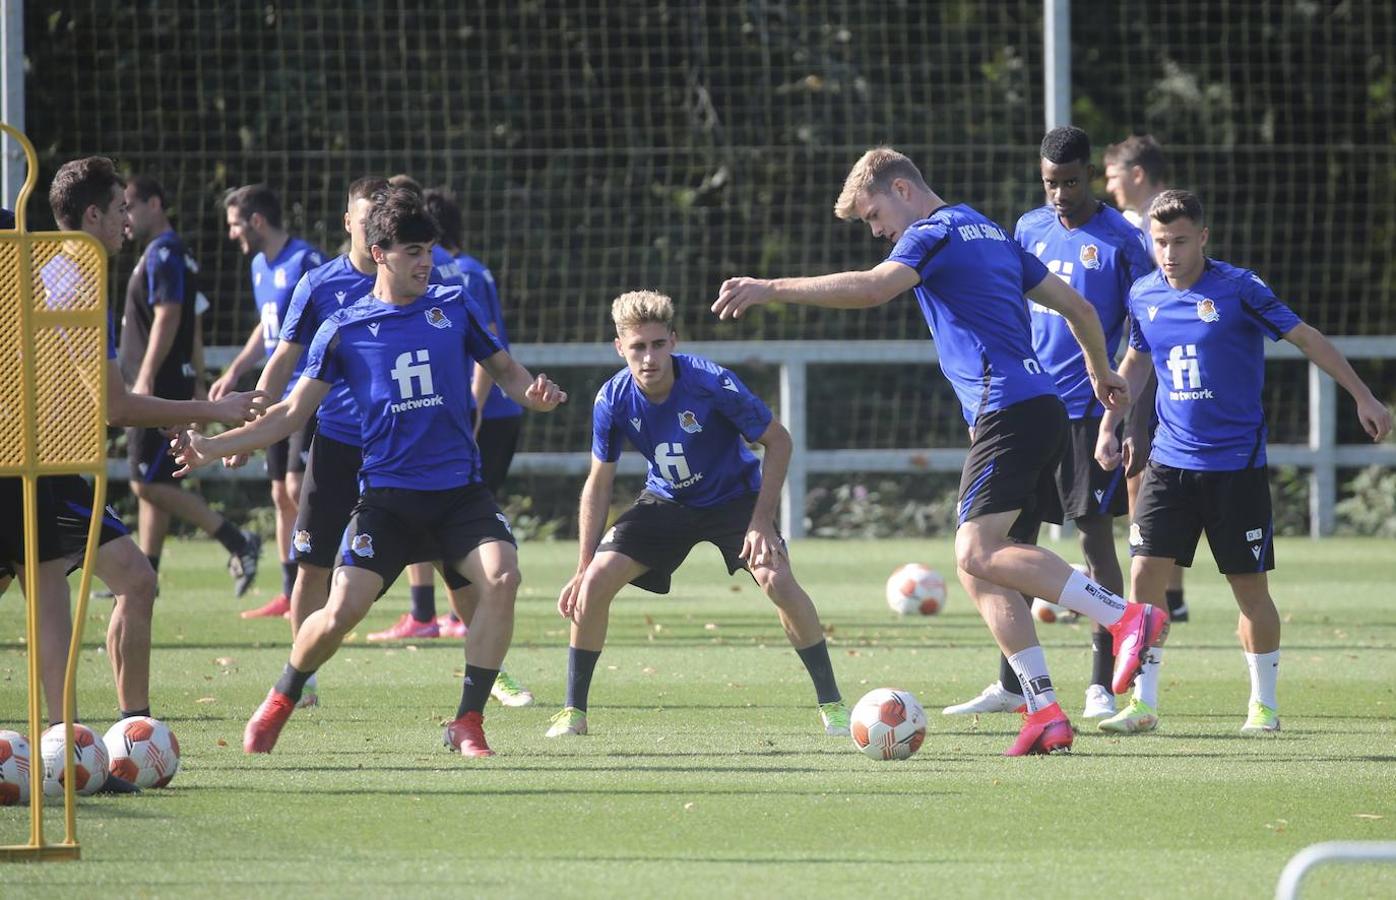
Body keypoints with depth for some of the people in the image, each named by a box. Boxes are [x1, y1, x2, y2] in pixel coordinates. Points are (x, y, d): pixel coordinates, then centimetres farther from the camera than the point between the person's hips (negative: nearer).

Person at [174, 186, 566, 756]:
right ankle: (278, 704, 16)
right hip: (387, 492, -1)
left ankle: (468, 724, -13)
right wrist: (210, 447, -1)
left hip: (460, 490, 1)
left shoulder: (453, 309, 7)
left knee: (502, 577, -25)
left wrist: (534, 393, -8)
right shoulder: (344, 330, 3)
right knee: (343, 609, -14)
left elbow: (505, 371, 16)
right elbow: (292, 414, 7)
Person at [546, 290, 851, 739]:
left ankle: (831, 704, -10)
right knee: (595, 581, -15)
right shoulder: (613, 400, -19)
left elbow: (777, 440, -16)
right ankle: (573, 712, 0)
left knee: (777, 580, -26)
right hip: (667, 500, 3)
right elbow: (599, 484, -5)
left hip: (734, 495, -3)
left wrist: (762, 522, -22)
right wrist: (583, 568, -8)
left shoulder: (712, 383, -29)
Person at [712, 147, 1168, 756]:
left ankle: (1126, 616, -25)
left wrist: (771, 289, -21)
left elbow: (873, 288, -21)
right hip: (1043, 405, 10)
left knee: (978, 554, -20)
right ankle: (1044, 712, -2)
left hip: (1007, 406, -10)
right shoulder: (991, 234, 25)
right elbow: (1078, 307, 30)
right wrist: (1102, 373, 46)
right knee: (982, 567, 6)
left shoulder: (935, 232, -2)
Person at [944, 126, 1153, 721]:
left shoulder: (1119, 240, -6)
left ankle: (1101, 686, 3)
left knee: (1096, 538, -2)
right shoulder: (1030, 229, 10)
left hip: (1088, 410, -5)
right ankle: (1010, 685, 11)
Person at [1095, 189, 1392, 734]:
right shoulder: (1144, 296, 4)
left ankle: (1264, 704, 17)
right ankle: (1143, 704, 0)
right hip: (1170, 460, 4)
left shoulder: (1238, 289, -10)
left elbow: (1306, 338, -5)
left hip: (1237, 462, -4)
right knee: (1144, 574, -7)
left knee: (1249, 586, 1)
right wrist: (1109, 427, 18)